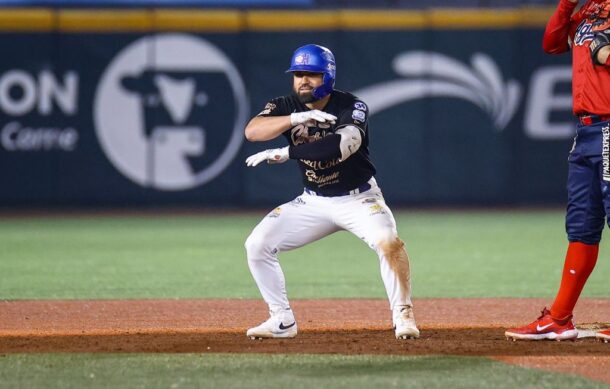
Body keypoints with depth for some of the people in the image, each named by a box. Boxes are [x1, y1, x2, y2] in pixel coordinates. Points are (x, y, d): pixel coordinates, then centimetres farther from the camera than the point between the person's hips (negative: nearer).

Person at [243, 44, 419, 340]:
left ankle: (403, 317, -15)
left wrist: (284, 154, -37)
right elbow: (252, 131, -25)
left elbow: (342, 146, -38)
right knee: (257, 244, -6)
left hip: (358, 199, -4)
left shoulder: (351, 107, -18)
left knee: (388, 243, -30)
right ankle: (282, 321, 4)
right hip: (313, 202, 4)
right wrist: (298, 119, -39)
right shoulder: (286, 107, -7)